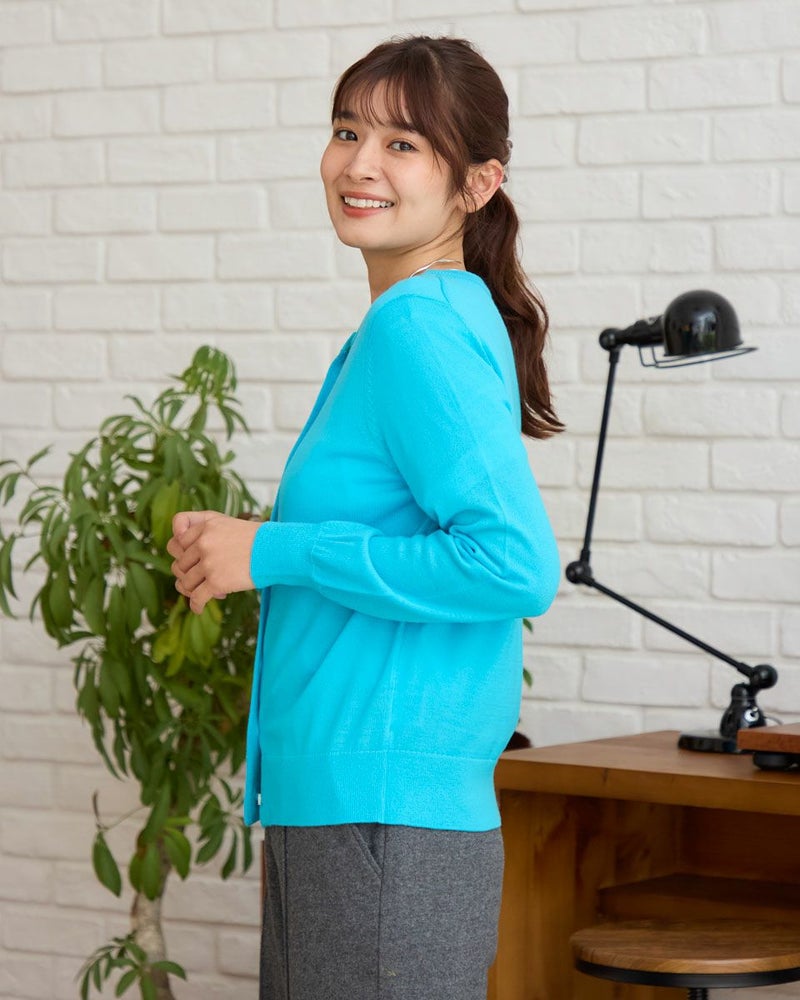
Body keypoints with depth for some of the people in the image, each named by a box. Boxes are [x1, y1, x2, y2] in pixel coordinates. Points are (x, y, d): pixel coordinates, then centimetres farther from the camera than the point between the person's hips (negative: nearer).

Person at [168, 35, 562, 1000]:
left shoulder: (421, 331, -14)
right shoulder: (406, 326, 15)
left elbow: (516, 566, -24)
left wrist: (279, 552, -16)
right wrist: (245, 551, 9)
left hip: (389, 816, -10)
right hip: (324, 805, 10)